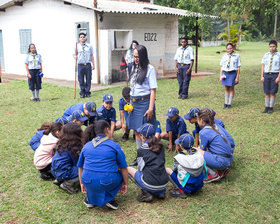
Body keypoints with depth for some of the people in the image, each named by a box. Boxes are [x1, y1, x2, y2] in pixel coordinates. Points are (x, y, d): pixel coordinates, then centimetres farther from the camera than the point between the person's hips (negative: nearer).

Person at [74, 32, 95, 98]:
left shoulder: (89, 46, 7)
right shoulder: (77, 46, 5)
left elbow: (92, 56, 9)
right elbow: (75, 55, 8)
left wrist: (93, 65, 5)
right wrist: (75, 57, -16)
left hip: (88, 65, 1)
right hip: (80, 65, 0)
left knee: (88, 79, 3)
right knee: (81, 80, 2)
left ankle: (87, 93, 15)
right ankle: (82, 93, 13)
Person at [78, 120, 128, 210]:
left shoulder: (86, 146, 13)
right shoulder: (114, 146, 3)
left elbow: (80, 167, 24)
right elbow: (123, 168, 7)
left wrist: (82, 183, 38)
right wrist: (125, 184, 22)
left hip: (88, 182, 4)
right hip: (108, 183, -3)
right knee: (120, 174, 26)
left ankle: (90, 199, 24)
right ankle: (109, 198, 9)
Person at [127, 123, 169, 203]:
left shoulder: (141, 150, -5)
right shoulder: (160, 146, 8)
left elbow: (140, 168, 3)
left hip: (150, 185, -6)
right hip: (164, 183, 6)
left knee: (128, 169, 12)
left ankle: (145, 193, 0)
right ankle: (161, 192, 15)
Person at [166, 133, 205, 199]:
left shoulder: (179, 158, -16)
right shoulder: (199, 154, -5)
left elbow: (174, 170, 0)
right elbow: (203, 168, 8)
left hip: (187, 188, -5)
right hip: (199, 186, 5)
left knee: (167, 170, 2)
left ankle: (180, 191, -5)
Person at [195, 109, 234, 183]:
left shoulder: (203, 133, -10)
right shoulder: (217, 126, 11)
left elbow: (202, 150, 0)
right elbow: (231, 141, 14)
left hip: (221, 161, -9)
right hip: (230, 159, 9)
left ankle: (213, 175, -2)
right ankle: (223, 169, 14)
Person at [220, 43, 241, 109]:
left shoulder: (237, 56, -1)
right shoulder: (224, 56, 7)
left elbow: (238, 67, -1)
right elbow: (221, 67, 10)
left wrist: (237, 77, -5)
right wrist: (220, 76, 5)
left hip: (232, 73, -3)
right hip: (225, 73, 3)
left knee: (231, 89, 5)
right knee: (226, 89, 9)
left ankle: (229, 104, 12)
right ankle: (226, 103, 16)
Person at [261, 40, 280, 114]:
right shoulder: (266, 55, 8)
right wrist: (262, 76, 4)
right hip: (266, 75, 3)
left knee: (273, 93, 1)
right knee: (267, 93, 6)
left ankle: (271, 108, 10)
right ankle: (267, 107, 14)